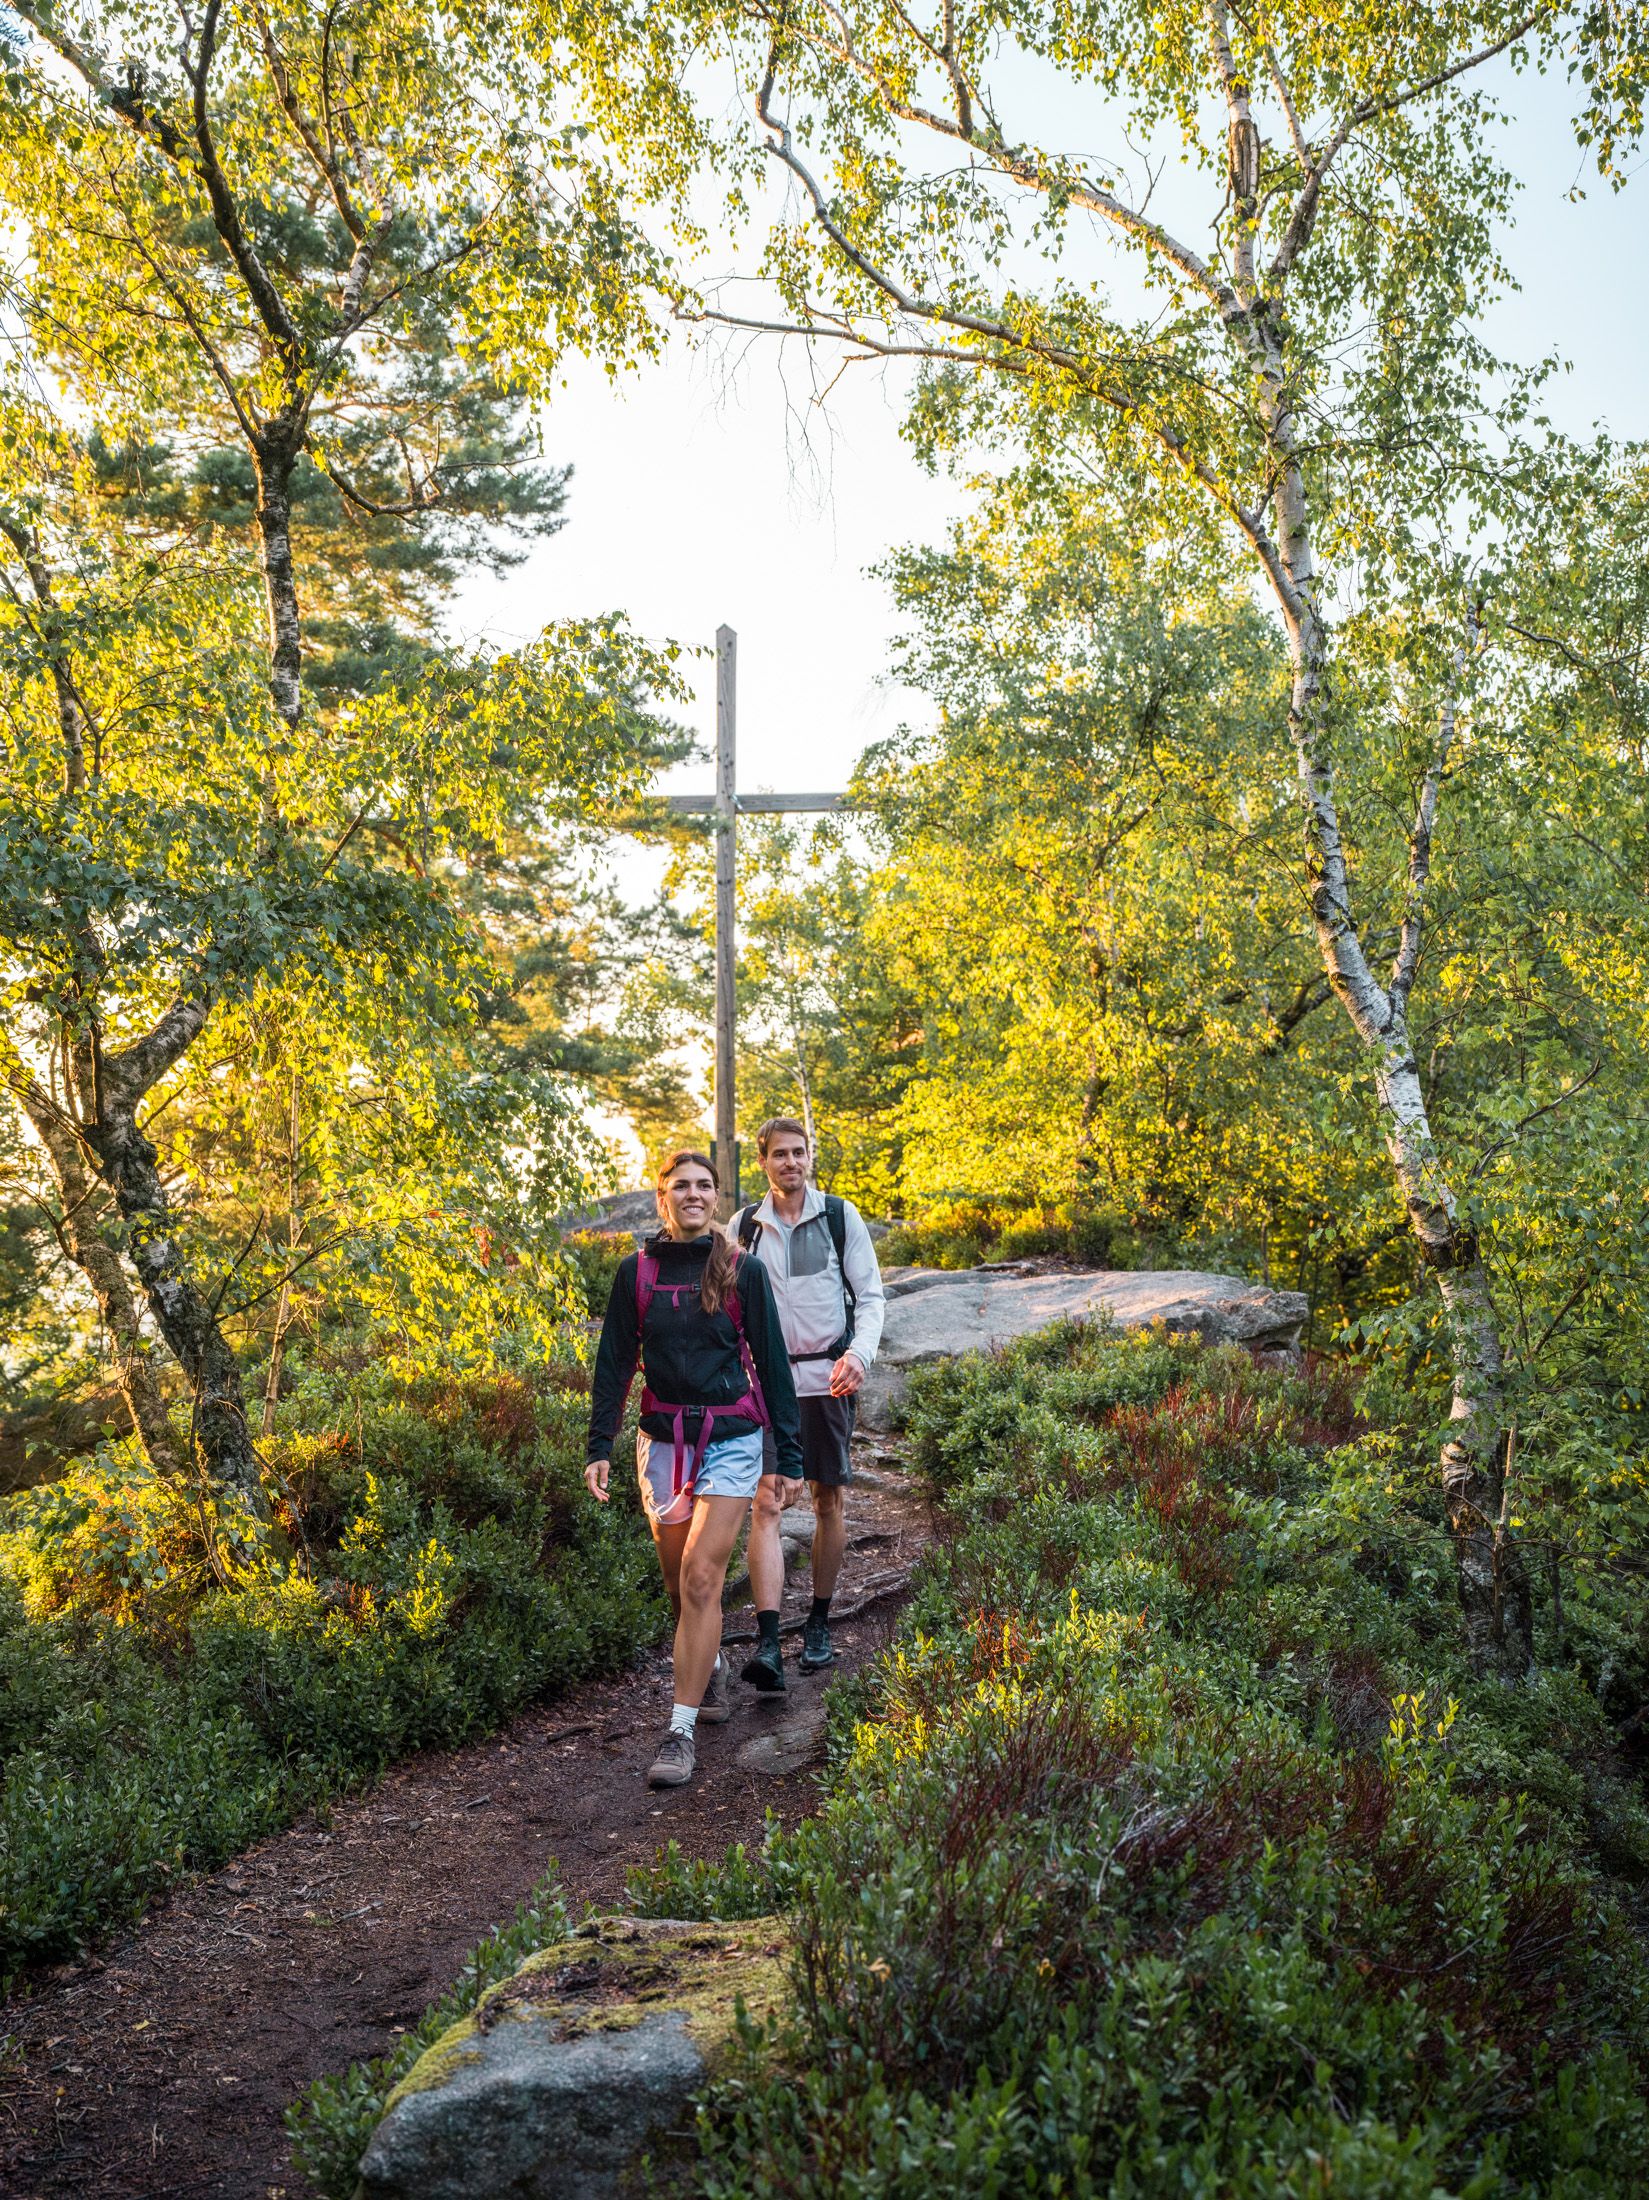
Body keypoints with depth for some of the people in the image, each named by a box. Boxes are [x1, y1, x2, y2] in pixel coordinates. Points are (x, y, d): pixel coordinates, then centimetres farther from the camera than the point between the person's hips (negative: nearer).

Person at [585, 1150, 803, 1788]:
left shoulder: (743, 1272, -1)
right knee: (679, 1581, 12)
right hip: (662, 1441, 3)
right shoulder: (636, 1272, 3)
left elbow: (771, 1363, 2)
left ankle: (681, 1732, -6)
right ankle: (710, 1668, 42)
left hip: (732, 1440, -2)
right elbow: (614, 1362, 6)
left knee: (701, 1578, -12)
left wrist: (789, 1454, 1)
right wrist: (599, 1445, -2)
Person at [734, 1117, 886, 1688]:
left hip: (828, 1378, 0)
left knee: (828, 1500, 9)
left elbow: (871, 1295, 2)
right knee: (766, 1503, -11)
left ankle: (819, 1624, 24)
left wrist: (860, 1352, -14)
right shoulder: (745, 1225, 7)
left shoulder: (841, 1216, 2)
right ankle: (768, 1642, -15)